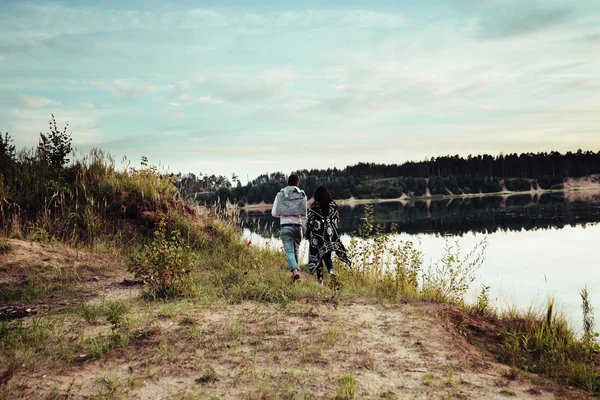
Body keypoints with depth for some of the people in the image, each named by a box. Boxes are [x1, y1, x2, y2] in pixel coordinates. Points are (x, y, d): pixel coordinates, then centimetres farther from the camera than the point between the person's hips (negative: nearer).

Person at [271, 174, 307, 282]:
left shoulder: (280, 194, 4)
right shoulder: (302, 195, 3)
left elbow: (274, 213, 4)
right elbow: (305, 215, 2)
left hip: (285, 226, -1)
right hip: (298, 226, 1)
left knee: (289, 251, -5)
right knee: (295, 250, 19)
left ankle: (295, 272, -24)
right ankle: (295, 270, 25)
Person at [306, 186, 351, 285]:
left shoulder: (313, 206, -6)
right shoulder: (333, 205, 4)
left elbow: (310, 221, -5)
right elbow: (337, 219, 9)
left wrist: (308, 233, 7)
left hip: (318, 234, -3)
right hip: (331, 233, 3)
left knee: (317, 255, 7)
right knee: (327, 254, 15)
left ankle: (320, 279, 7)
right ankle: (331, 270, -14)